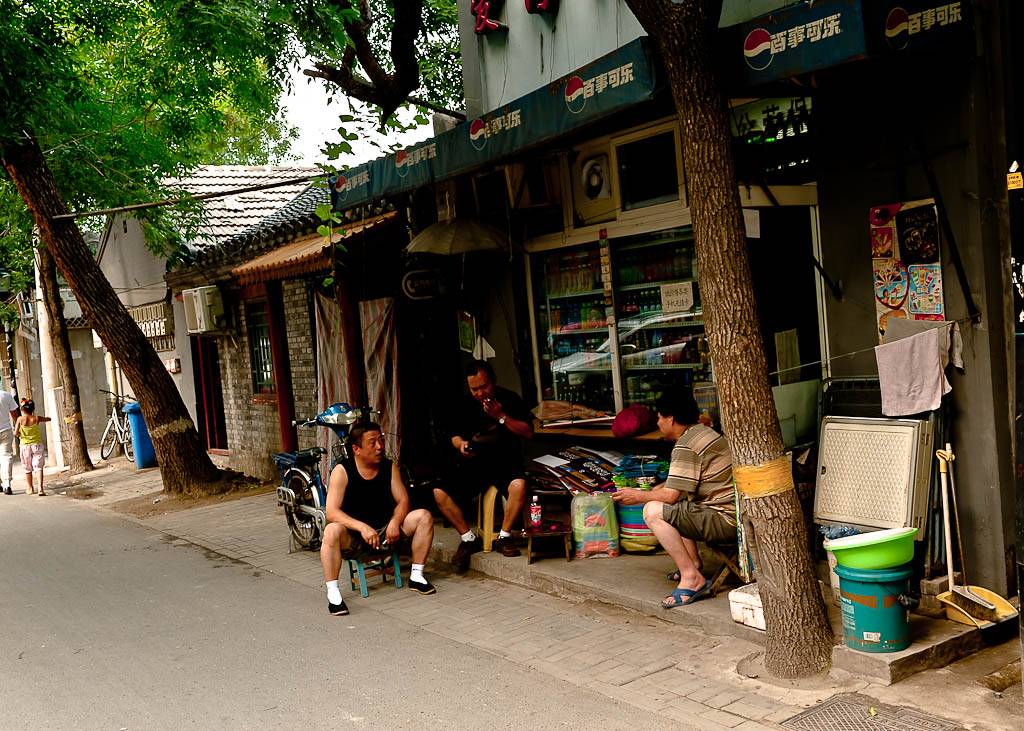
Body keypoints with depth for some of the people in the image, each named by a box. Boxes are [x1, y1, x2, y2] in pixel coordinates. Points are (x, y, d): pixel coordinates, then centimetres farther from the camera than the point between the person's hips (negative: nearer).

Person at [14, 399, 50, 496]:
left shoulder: (20, 419, -7)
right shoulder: (36, 419, -5)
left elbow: (15, 433, -10)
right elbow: (48, 419, 13)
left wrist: (18, 433, 13)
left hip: (25, 446, 1)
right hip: (37, 445, -1)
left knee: (28, 469, 15)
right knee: (39, 467, -2)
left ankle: (30, 488, 25)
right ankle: (40, 488, -14)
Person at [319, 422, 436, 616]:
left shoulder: (390, 467, 1)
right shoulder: (342, 471, -12)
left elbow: (403, 500, 0)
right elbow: (331, 512, -20)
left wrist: (395, 522, -22)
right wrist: (362, 527, -35)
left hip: (384, 531, 4)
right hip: (353, 538, -4)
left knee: (424, 517, -12)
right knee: (332, 530, -37)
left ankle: (416, 576, -2)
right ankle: (332, 593, -28)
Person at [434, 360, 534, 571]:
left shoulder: (509, 399, 1)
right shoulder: (465, 406, 10)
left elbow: (528, 432, -5)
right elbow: (456, 435, 20)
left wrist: (502, 417, -16)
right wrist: (460, 444, -4)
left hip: (506, 460, -3)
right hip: (474, 462, 3)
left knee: (519, 485, -37)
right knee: (439, 492, -20)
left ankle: (504, 537, -14)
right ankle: (469, 538, -1)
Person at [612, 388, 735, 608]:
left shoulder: (686, 447, -17)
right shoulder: (703, 432, 15)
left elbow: (670, 495, -18)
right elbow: (678, 483, 26)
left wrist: (638, 496, -2)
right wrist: (651, 491, 20)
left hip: (724, 520, -11)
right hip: (733, 512, 11)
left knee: (653, 511, -18)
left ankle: (692, 578, -16)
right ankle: (693, 562, 21)